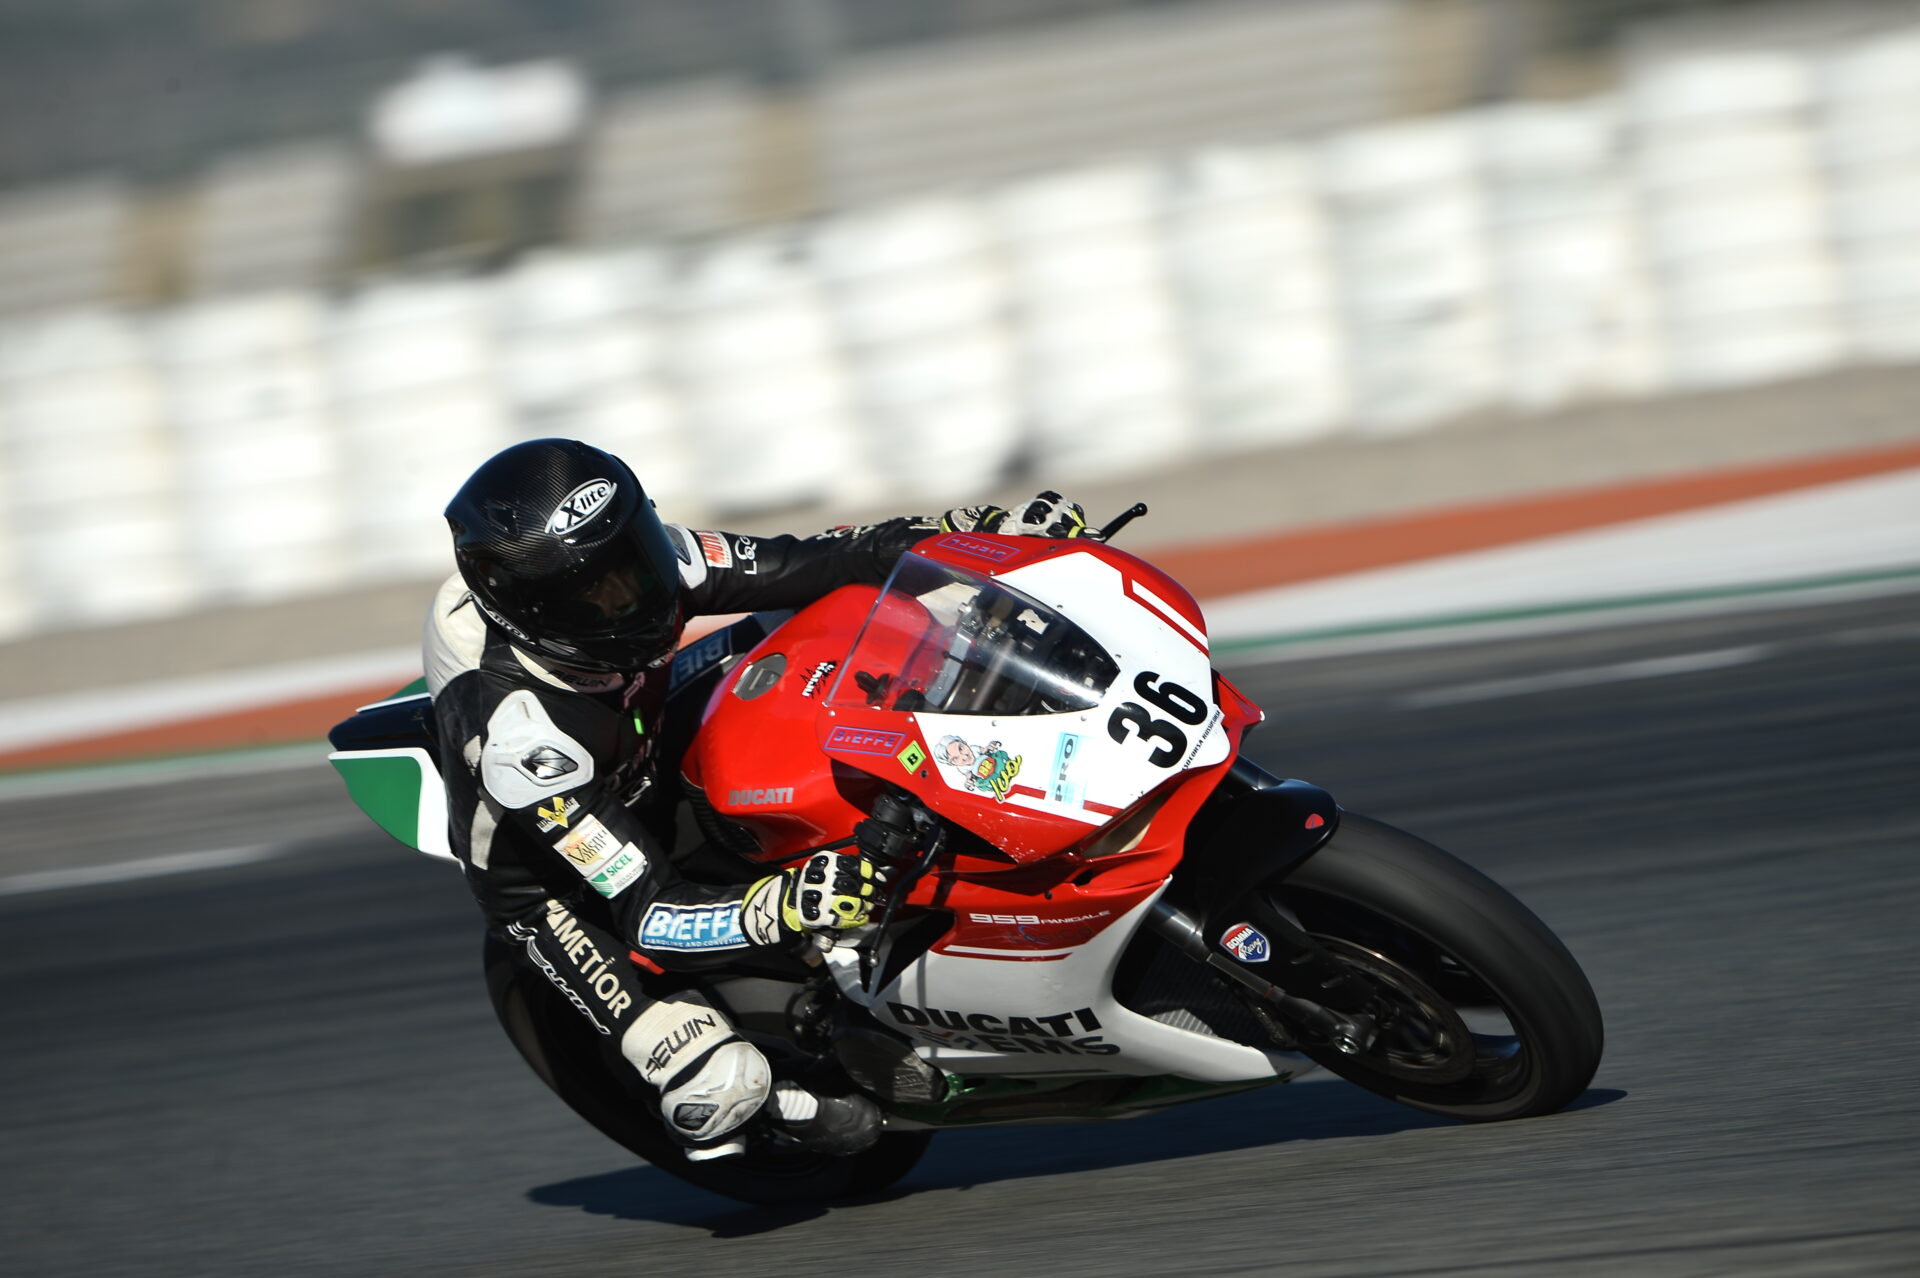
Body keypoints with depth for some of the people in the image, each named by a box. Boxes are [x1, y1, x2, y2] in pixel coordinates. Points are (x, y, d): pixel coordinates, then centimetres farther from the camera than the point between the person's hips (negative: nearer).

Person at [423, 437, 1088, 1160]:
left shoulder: (649, 555, -24)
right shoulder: (519, 731, -41)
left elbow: (809, 565, -14)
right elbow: (647, 915, -40)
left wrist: (996, 530, -21)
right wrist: (788, 909, -55)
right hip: (556, 884, -7)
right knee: (722, 1086, -24)